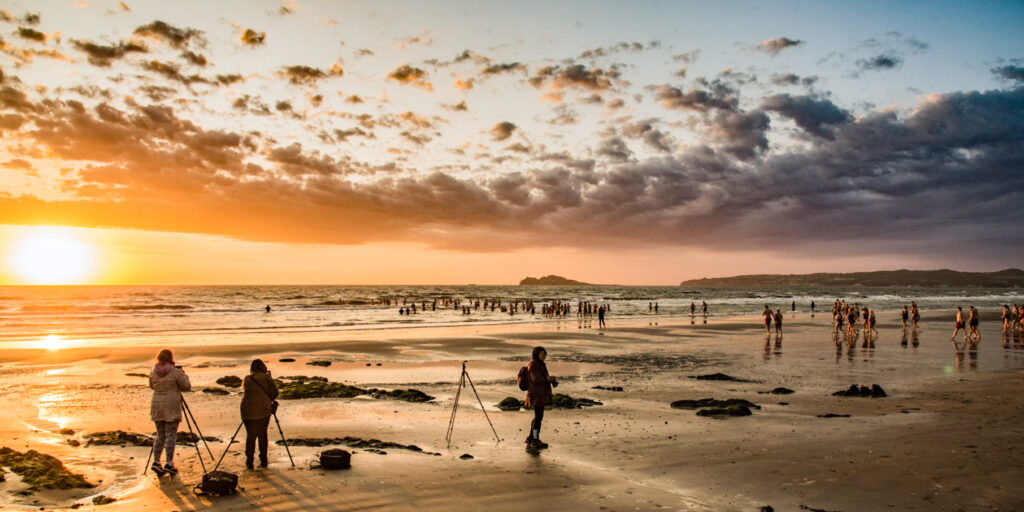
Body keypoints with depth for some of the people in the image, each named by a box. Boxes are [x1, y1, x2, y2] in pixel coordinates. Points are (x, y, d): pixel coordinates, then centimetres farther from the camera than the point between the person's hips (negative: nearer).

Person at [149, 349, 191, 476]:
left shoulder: (153, 372, 5)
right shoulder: (175, 372, -11)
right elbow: (187, 386, -4)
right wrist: (183, 375, 9)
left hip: (157, 407, 5)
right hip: (171, 408, -5)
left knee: (160, 435, 13)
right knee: (170, 436, 0)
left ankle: (156, 462, 9)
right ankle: (169, 464, -1)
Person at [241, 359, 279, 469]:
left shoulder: (247, 378, 5)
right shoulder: (267, 377, -2)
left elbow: (246, 392, 15)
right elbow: (275, 393, -6)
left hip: (248, 411, 1)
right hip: (264, 410, -1)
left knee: (250, 436, 10)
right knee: (262, 435, 13)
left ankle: (249, 462, 10)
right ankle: (263, 460, 16)